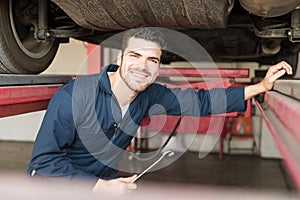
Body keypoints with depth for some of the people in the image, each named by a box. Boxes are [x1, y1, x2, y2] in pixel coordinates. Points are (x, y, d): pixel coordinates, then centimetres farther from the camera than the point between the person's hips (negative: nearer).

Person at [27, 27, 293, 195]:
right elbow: (43, 163, -22)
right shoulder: (74, 96, -25)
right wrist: (101, 186, -26)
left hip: (105, 183, 5)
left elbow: (200, 101, -1)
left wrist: (261, 86, -4)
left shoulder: (149, 96, -8)